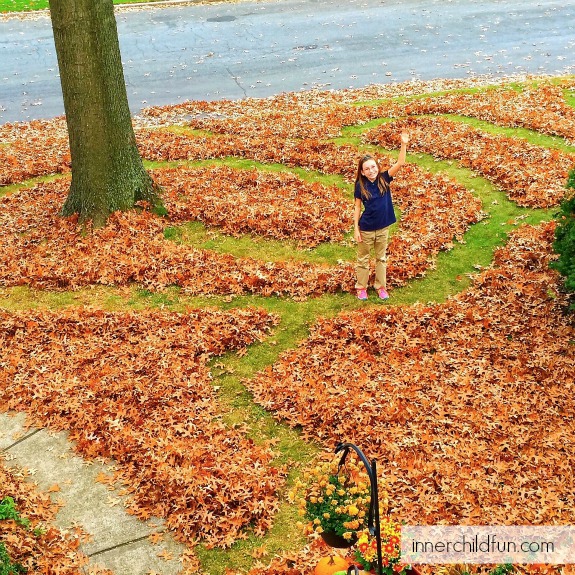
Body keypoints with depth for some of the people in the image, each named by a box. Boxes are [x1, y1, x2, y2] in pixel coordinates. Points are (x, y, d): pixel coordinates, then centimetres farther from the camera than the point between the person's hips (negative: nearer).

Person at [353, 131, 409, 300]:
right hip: (366, 229, -2)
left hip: (383, 227, 2)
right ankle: (361, 287, 29)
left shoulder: (384, 179, -10)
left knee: (382, 258, 17)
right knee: (363, 259, 14)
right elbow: (357, 207, -7)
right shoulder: (360, 185, -14)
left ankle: (381, 286, 32)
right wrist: (356, 228, -9)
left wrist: (404, 144, -29)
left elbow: (400, 163, -18)